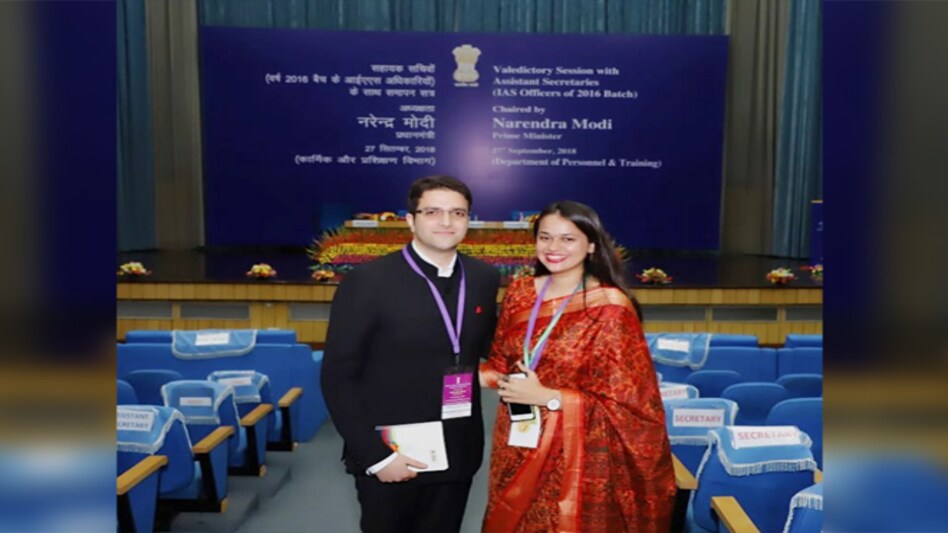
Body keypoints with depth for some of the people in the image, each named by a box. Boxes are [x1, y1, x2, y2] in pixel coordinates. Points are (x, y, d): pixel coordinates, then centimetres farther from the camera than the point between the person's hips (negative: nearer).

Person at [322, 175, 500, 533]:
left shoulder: (485, 279, 0)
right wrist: (375, 455, -14)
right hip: (389, 457, -3)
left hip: (458, 455, 4)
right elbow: (337, 377, -12)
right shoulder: (367, 281, -13)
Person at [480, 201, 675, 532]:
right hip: (517, 447, 5)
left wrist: (546, 397, -19)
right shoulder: (520, 292, 1)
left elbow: (625, 401, -14)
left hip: (576, 456, -4)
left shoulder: (609, 306, -14)